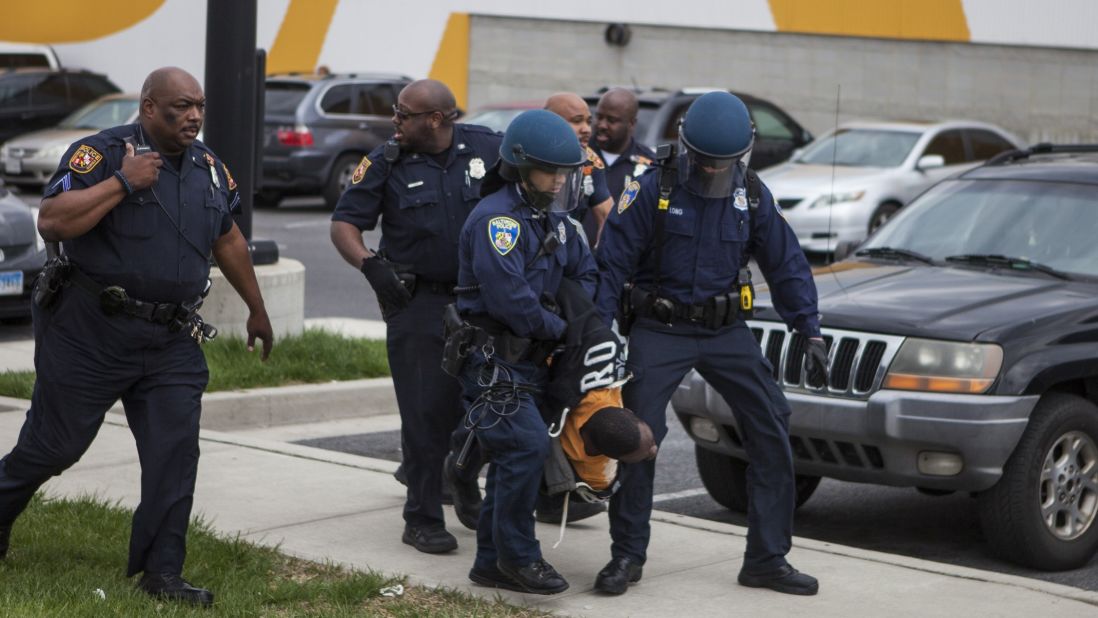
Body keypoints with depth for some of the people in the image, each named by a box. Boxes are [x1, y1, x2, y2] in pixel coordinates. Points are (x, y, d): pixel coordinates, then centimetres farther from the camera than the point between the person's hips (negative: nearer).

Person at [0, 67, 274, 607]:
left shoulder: (208, 167, 9)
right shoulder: (100, 153, -11)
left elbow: (229, 241, 24)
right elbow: (51, 223, -24)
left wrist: (257, 309, 30)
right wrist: (122, 183, -25)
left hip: (171, 341, 5)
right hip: (90, 333, -5)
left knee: (176, 452, -3)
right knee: (55, 443, 6)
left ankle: (161, 571, 5)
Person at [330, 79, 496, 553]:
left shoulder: (486, 148, 0)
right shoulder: (387, 163, -3)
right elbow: (344, 222, -2)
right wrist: (370, 265, -20)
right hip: (418, 302, -2)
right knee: (426, 413, -4)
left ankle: (467, 486, 36)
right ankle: (423, 519, 5)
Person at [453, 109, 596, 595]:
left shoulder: (553, 219, 12)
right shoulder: (497, 218, -17)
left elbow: (585, 271, 21)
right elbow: (509, 298, -25)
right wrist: (559, 329, -13)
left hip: (527, 358, 9)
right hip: (491, 359, -9)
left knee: (514, 458, 11)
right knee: (527, 446, -19)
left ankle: (492, 562, 20)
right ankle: (517, 556, -7)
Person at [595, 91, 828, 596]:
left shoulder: (752, 196, 1)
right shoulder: (652, 190, -10)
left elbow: (786, 265, 5)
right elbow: (611, 263, -10)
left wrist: (810, 331, -1)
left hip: (726, 331, 3)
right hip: (659, 331, -3)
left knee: (772, 432, -3)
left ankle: (766, 559, 7)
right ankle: (626, 557, 7)